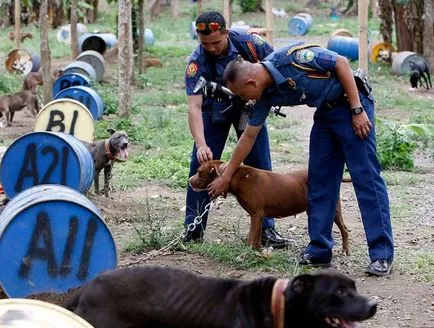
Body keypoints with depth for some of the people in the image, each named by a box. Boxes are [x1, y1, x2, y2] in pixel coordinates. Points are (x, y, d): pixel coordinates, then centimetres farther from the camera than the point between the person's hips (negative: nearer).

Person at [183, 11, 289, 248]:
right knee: (201, 164, -7)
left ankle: (266, 228, 4)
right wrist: (201, 145, -49)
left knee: (260, 165, -3)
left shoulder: (249, 44, -27)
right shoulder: (197, 63, -29)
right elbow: (194, 107, -36)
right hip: (215, 110, 0)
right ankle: (194, 228, 3)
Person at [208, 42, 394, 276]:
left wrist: (357, 110, -20)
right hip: (325, 113, 8)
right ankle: (319, 250, 11)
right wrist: (225, 177, 15)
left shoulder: (290, 57, -24)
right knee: (319, 180, 5)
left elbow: (341, 63, -19)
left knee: (366, 177, -10)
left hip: (351, 102, -8)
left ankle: (382, 255, -11)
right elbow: (249, 137, 10)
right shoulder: (266, 95, 0)